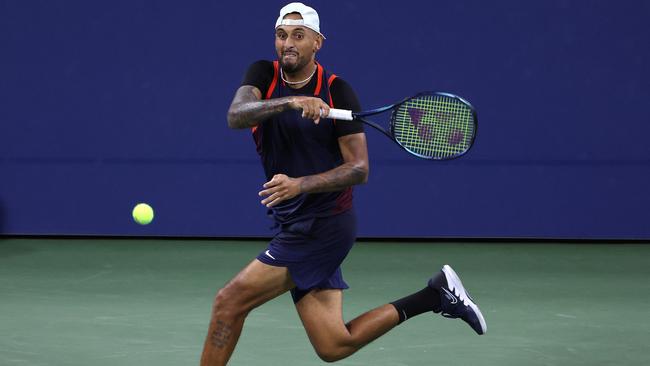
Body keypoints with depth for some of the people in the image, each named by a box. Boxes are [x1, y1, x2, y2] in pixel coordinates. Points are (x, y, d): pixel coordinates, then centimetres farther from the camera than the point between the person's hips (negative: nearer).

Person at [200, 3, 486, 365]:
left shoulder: (338, 92, -8)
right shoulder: (263, 75, 4)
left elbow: (359, 169, -12)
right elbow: (236, 115, -17)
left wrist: (301, 184, -25)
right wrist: (289, 102, -33)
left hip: (325, 224, -6)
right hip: (296, 226, 6)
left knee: (230, 301, -13)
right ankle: (436, 295, 17)